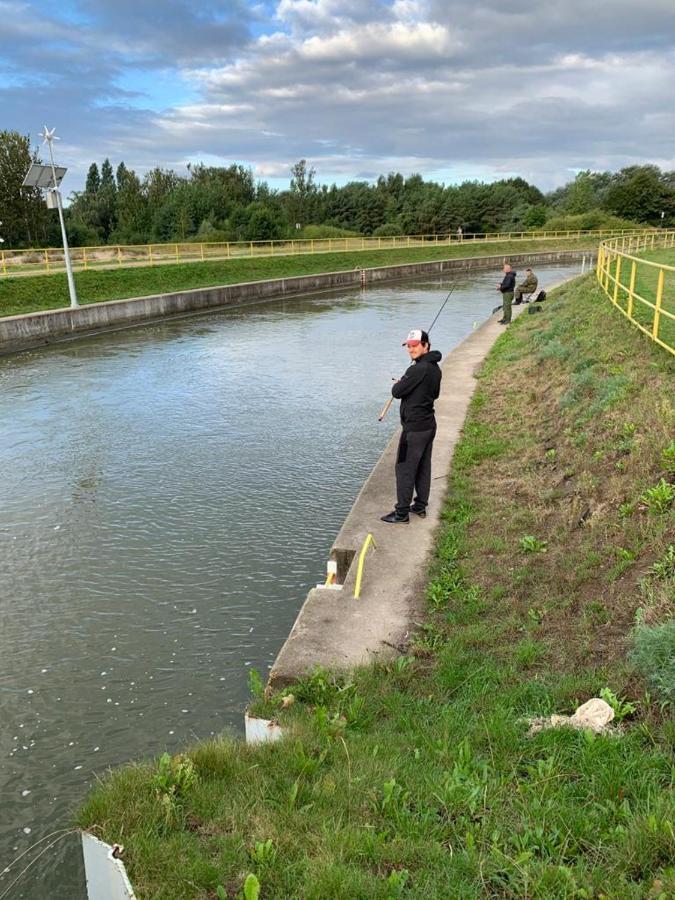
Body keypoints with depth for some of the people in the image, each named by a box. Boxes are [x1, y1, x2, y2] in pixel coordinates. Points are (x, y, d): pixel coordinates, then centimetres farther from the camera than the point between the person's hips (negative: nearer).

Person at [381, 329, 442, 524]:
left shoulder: (418, 369, -21)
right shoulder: (435, 368, 8)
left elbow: (397, 392, -18)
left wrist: (398, 384, 5)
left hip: (414, 428, -9)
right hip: (429, 425, 9)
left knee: (405, 468, -1)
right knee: (423, 468, 16)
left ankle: (402, 513, 4)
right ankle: (420, 506, 26)